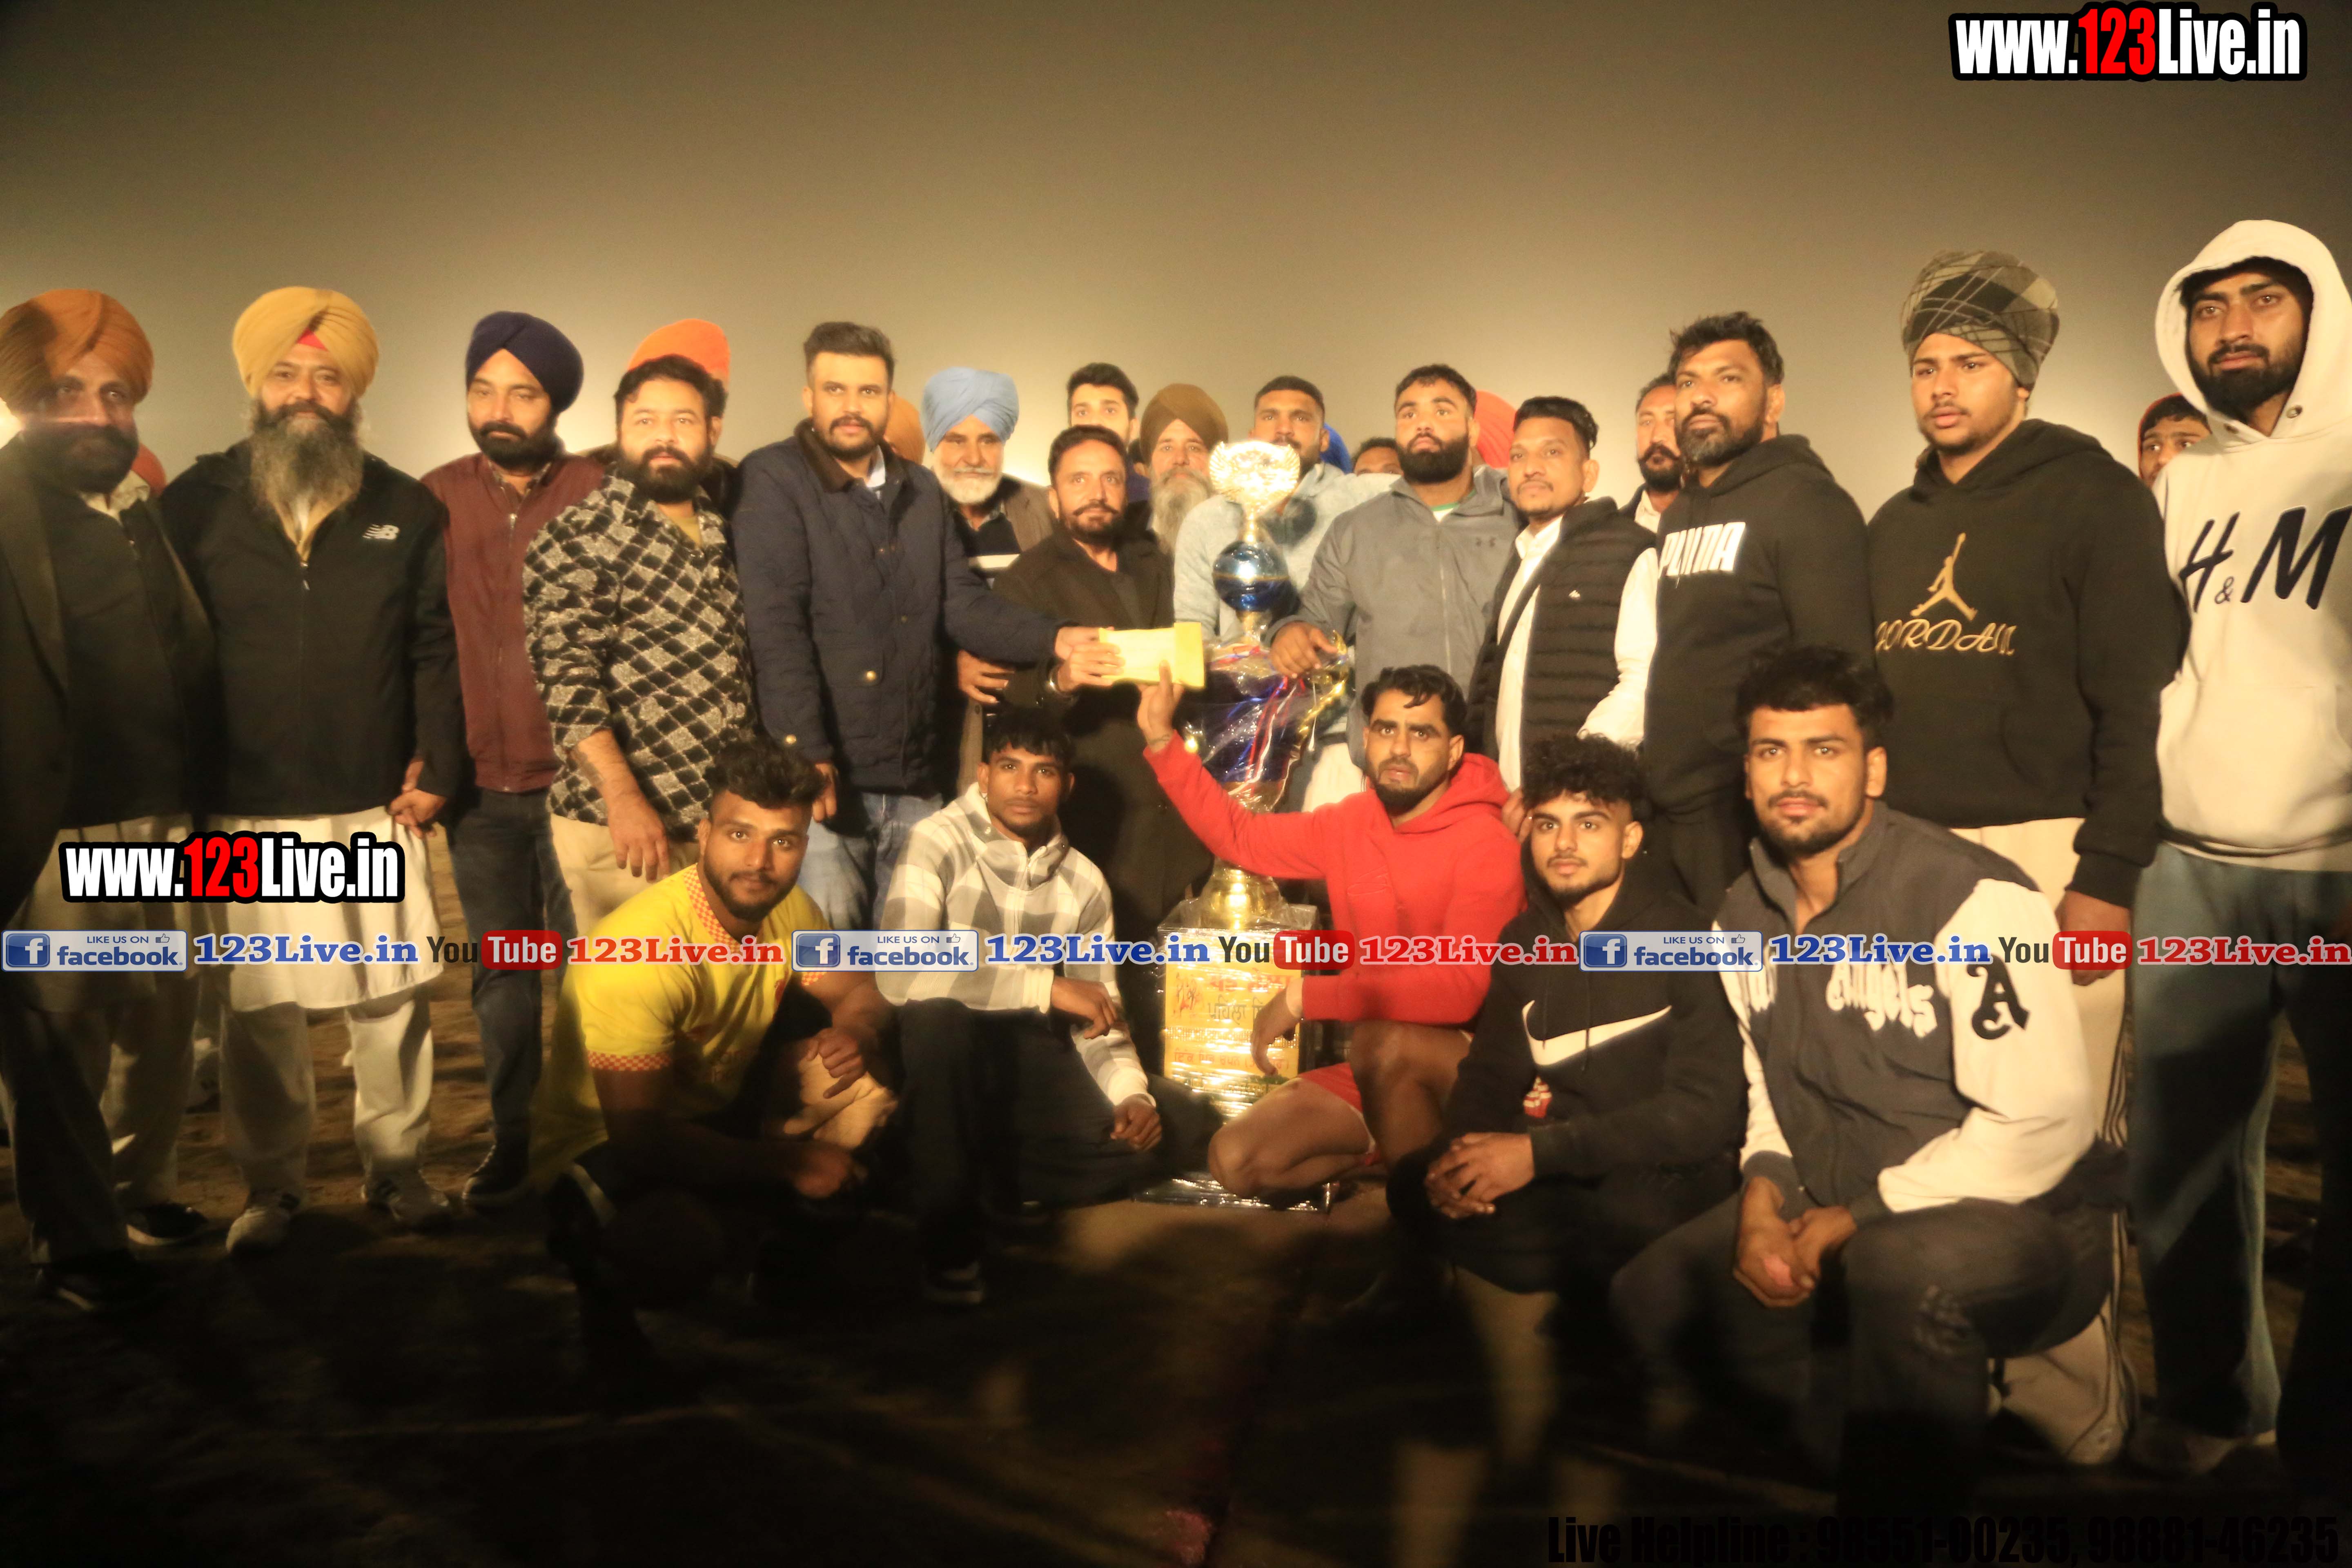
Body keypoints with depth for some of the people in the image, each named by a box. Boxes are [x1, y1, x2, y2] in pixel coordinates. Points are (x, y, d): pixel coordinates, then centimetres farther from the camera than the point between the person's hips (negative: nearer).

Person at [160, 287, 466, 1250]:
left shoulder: (407, 511, 6)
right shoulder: (198, 504, 4)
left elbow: (438, 651, 4)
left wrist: (435, 769, -4)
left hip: (375, 808, 1)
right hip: (245, 813, 0)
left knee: (391, 995, 6)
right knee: (259, 1006, 7)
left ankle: (396, 1165, 23)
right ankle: (270, 1185, 23)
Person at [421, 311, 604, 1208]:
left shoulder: (597, 494, -2)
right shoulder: (436, 500, 4)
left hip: (576, 780, -2)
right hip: (480, 789, 2)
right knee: (502, 973, 12)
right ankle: (515, 1137, 26)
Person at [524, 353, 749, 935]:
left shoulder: (722, 532, 13)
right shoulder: (579, 540, -6)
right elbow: (568, 682, -15)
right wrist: (623, 799, -23)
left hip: (724, 816, 6)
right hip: (625, 824, -6)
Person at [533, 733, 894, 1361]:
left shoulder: (788, 909, -9)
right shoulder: (637, 953, -32)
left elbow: (857, 992, 3)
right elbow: (640, 1136, -31)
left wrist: (856, 1031, -23)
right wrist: (785, 1162, -25)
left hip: (718, 1118, 8)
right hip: (603, 1147, -7)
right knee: (682, 1247, -38)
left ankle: (785, 1273, 11)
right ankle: (600, 1275, 1)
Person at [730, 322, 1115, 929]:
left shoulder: (921, 491, 15)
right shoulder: (774, 480, -5)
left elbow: (964, 604, 8)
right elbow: (776, 626, -14)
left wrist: (1055, 640, -9)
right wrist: (806, 753, -23)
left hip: (915, 782, 6)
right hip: (822, 774, -5)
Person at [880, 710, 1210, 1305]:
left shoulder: (1083, 883, 5)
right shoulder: (938, 842, -13)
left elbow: (1100, 1014, 6)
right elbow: (899, 972, -29)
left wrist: (1132, 1092, -15)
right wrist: (1047, 987, -27)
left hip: (1031, 1057, 5)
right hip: (945, 1055, -5)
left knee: (1178, 1128, -9)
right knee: (938, 1012, -38)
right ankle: (948, 1234, -21)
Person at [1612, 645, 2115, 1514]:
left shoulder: (1974, 901, -19)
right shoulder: (1744, 914, 5)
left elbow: (2043, 1125, -22)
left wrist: (1852, 1222, -18)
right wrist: (1764, 1189, -3)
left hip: (2015, 1223, -7)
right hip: (1822, 1213, 7)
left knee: (1903, 1266, -38)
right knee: (1650, 1297, -3)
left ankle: (1906, 1504, -14)